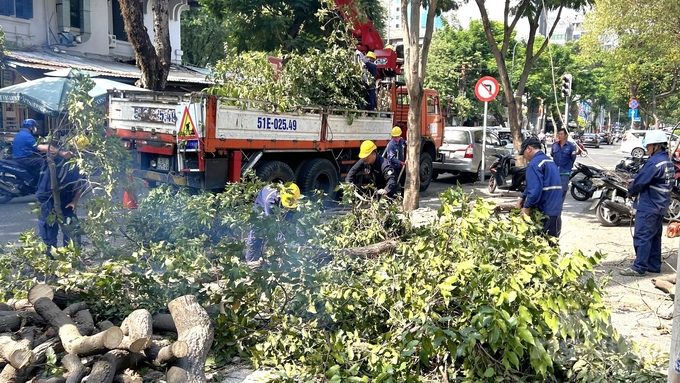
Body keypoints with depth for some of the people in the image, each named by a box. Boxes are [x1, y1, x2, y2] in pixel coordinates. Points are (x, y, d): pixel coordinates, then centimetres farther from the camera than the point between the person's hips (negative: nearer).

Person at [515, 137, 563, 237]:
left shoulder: (535, 163, -14)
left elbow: (535, 189, -23)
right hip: (555, 209, 9)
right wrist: (522, 198, 19)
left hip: (546, 212, -9)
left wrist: (527, 207, -14)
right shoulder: (549, 160, 18)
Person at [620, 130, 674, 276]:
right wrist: (635, 181, 6)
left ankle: (639, 267, -3)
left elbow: (639, 182, -18)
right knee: (655, 236, 15)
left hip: (648, 206, -10)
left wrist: (630, 191, 1)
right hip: (660, 206, 10)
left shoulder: (654, 162, -20)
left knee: (642, 236, -6)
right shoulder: (668, 162, 12)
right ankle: (654, 265, 22)